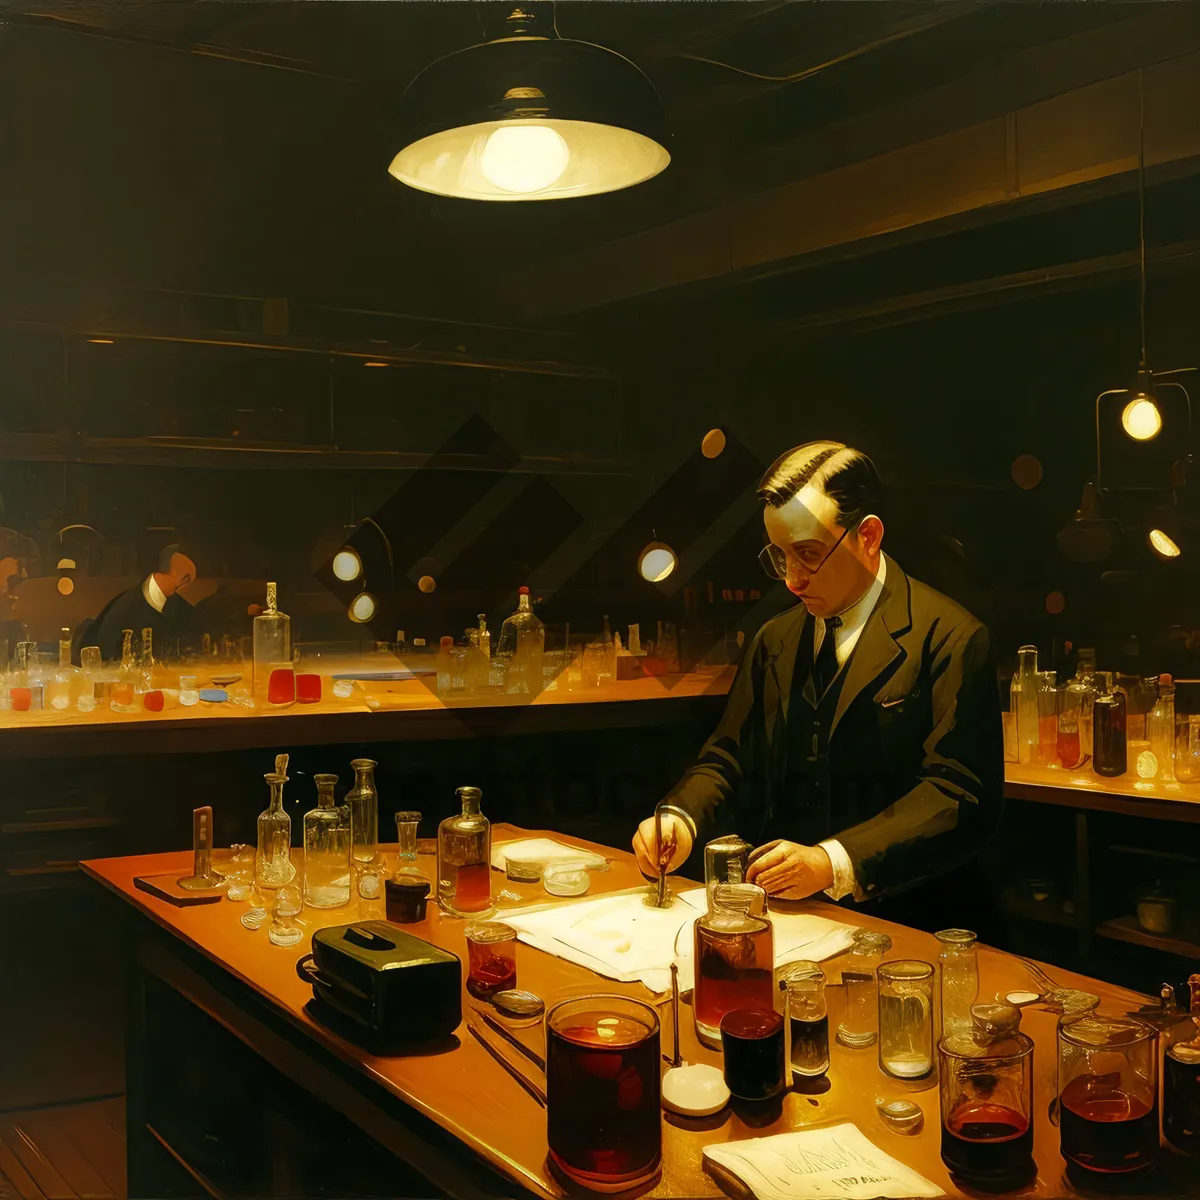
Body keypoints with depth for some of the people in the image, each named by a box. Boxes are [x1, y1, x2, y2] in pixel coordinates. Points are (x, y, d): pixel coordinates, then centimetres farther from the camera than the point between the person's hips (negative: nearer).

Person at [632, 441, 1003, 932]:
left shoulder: (950, 639, -6)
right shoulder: (774, 641, 16)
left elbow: (960, 795, -13)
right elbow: (730, 758, 18)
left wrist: (834, 863, -25)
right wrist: (682, 819, -5)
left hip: (895, 914, -5)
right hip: (781, 910, 6)